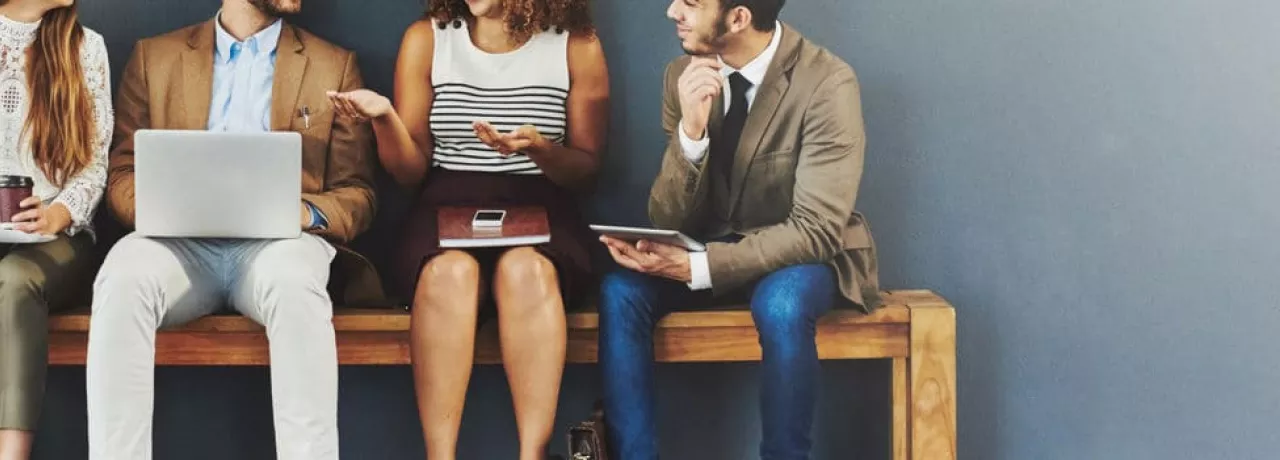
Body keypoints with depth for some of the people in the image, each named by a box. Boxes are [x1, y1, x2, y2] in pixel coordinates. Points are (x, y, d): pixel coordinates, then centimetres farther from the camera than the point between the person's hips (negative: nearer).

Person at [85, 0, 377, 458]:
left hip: (277, 240, -1)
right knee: (122, 276, -33)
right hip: (183, 240, 1)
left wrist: (307, 212, -12)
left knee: (294, 284, -36)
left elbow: (357, 195, 11)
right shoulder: (155, 56, 18)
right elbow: (122, 173, 14)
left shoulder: (334, 65, 15)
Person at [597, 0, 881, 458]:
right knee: (621, 290, -22)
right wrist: (690, 132, -27)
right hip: (711, 248, 4)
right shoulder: (684, 75, -7)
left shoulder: (827, 83, -20)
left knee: (781, 302, -36)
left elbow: (816, 230, -22)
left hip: (806, 255, -4)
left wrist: (701, 267, -31)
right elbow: (670, 221, -9)